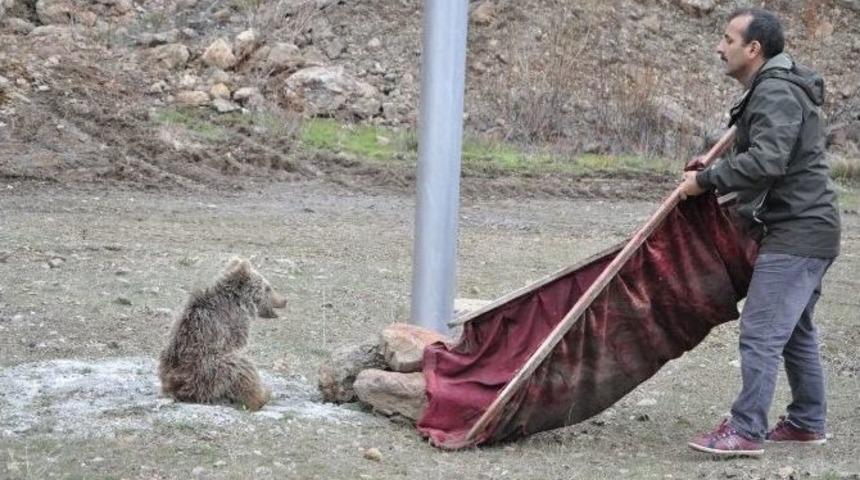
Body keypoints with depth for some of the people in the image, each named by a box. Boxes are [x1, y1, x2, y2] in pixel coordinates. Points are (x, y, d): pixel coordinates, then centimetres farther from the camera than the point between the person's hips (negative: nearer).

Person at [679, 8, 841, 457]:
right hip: (804, 229, 11)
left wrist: (707, 179, -20)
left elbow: (766, 160, -29)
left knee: (761, 330, -11)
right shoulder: (771, 89, 16)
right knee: (795, 329, 18)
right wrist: (713, 171, 7)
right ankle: (808, 422, 27)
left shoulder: (776, 93, -17)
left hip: (796, 233, -11)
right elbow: (758, 155, 21)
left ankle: (746, 430, -8)